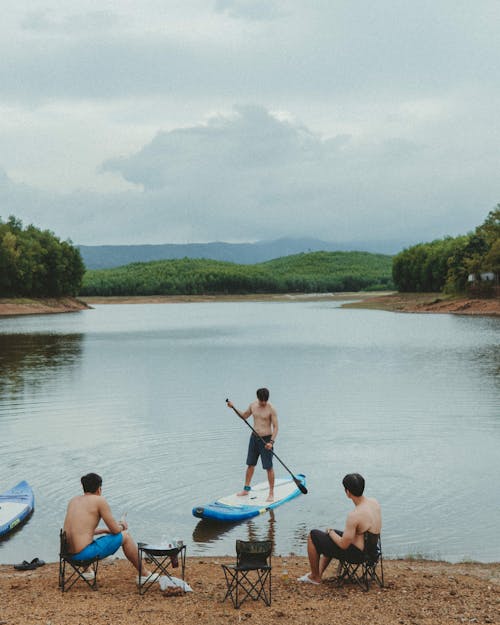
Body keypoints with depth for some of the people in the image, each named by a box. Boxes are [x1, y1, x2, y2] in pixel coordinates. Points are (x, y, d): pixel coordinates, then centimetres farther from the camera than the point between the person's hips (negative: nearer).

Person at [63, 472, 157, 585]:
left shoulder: (74, 500, 14)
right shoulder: (100, 501, -6)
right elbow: (115, 530, -4)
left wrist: (104, 530, 30)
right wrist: (122, 526, 19)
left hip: (68, 552, 7)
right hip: (84, 553, -7)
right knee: (125, 536, 9)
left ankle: (87, 571, 47)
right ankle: (143, 574, 19)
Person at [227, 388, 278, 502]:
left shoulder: (271, 409, -15)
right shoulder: (253, 405, 2)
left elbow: (275, 427, -14)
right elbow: (244, 416, 19)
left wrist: (271, 442, -24)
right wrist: (233, 407, 7)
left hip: (266, 439, -6)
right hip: (254, 437, 6)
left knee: (269, 467, -3)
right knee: (250, 465, 13)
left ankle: (271, 493, 5)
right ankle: (246, 489, 25)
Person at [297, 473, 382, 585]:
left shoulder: (354, 516, -32)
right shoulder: (374, 502, -7)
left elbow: (343, 545, -24)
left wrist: (330, 532, -5)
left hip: (355, 553, -8)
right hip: (369, 548, 8)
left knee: (313, 536, 5)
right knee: (332, 534, 32)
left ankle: (315, 577, 20)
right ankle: (318, 573, 34)